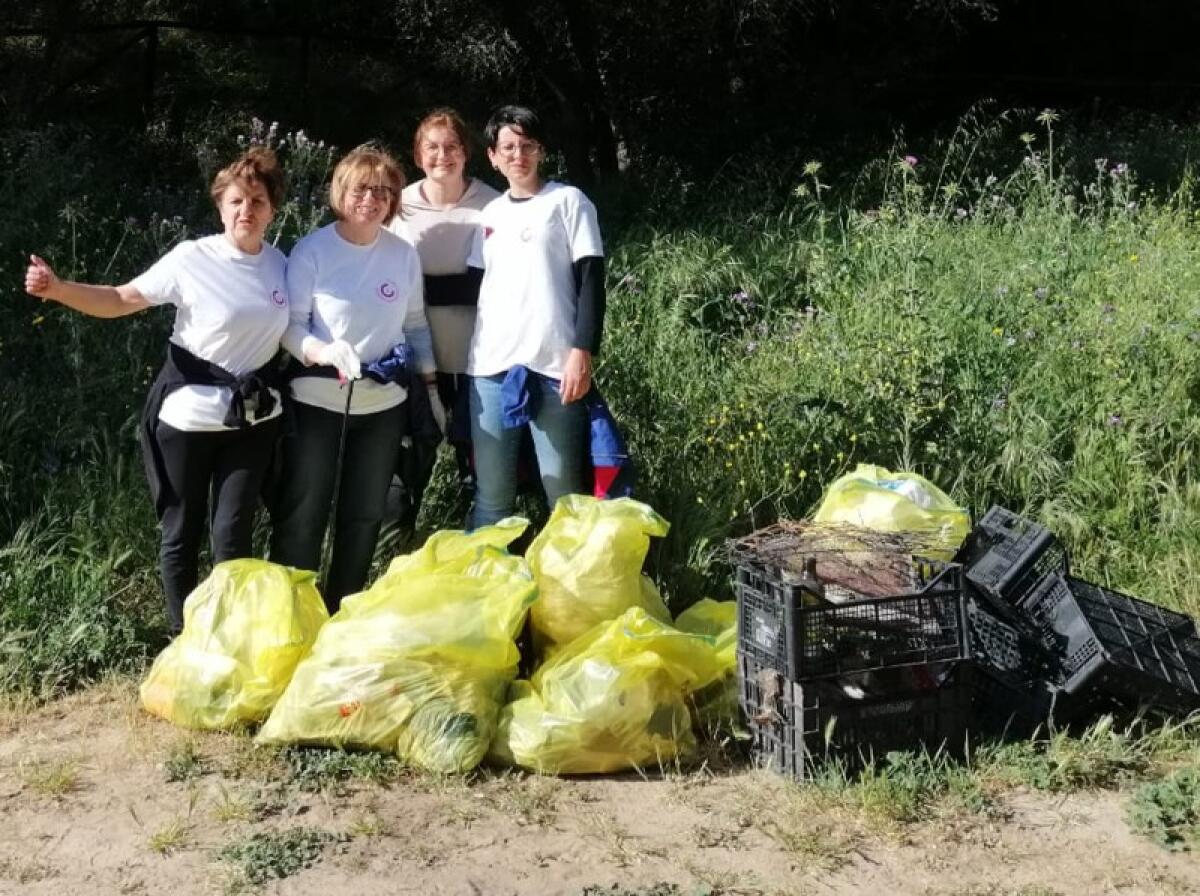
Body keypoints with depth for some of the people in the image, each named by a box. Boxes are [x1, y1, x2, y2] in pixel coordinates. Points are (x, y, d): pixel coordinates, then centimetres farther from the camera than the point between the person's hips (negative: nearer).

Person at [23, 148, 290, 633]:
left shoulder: (281, 264, -1)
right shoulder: (192, 258, -13)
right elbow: (122, 300, -11)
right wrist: (57, 288, -23)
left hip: (253, 418, 2)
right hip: (189, 417, -2)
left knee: (233, 533, 5)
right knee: (182, 530, 9)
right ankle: (181, 636, 25)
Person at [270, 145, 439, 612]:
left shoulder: (404, 254, 1)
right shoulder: (312, 250, -9)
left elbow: (415, 325, 10)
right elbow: (290, 324, -10)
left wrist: (429, 386, 7)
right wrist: (324, 351, -28)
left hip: (385, 405, 4)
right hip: (317, 403, -3)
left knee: (365, 516, 13)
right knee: (302, 516, 1)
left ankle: (344, 609, 28)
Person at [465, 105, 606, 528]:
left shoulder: (568, 201, 4)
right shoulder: (490, 214, 18)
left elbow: (591, 281, -3)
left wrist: (583, 351, -11)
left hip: (553, 364, -4)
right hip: (490, 366, 4)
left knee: (564, 492, -3)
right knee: (491, 494, 6)